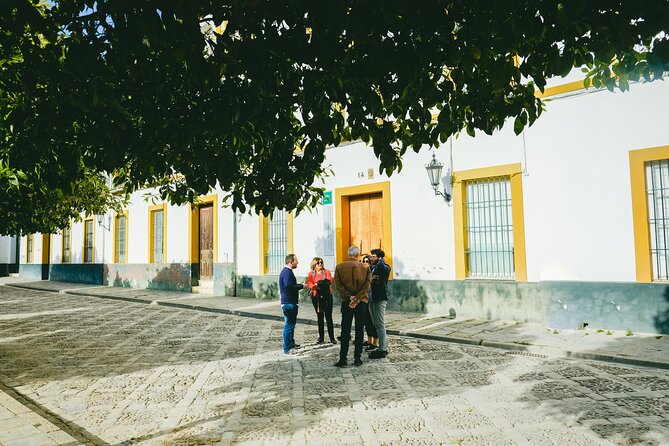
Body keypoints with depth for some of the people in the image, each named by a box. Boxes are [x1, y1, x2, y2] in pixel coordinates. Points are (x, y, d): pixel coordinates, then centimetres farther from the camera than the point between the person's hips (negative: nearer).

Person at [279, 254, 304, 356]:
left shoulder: (287, 271, 16)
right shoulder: (287, 272, -18)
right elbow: (288, 285, -28)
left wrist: (300, 286, 11)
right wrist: (301, 286, -19)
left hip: (290, 302, 11)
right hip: (288, 302, -11)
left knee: (291, 323, 21)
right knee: (289, 325, -6)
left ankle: (291, 343, 34)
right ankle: (287, 349, 0)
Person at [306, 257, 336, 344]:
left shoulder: (327, 272, 6)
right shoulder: (311, 274, 8)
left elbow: (329, 282, -10)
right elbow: (310, 284, -6)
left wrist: (319, 283, -21)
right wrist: (315, 287, -25)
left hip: (327, 296, -1)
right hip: (316, 297, 1)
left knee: (328, 317, -2)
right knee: (320, 317, 7)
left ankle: (332, 337, 2)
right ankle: (321, 337, 12)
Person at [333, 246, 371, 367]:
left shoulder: (339, 267, 1)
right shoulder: (365, 267, 1)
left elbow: (338, 284, -8)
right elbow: (367, 285, -8)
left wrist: (349, 297, -12)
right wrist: (357, 299, -13)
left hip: (346, 302, 0)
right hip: (362, 302, 0)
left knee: (345, 331, 4)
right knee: (359, 330, 8)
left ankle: (343, 358, 2)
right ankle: (357, 358, 10)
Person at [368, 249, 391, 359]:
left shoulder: (385, 267, -7)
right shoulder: (372, 268, 18)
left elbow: (381, 266, -32)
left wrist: (382, 260, -11)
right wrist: (370, 278, -7)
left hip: (380, 299, -9)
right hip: (372, 299, 9)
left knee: (380, 325, -7)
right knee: (377, 325, 13)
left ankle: (382, 350, -3)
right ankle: (383, 347, 21)